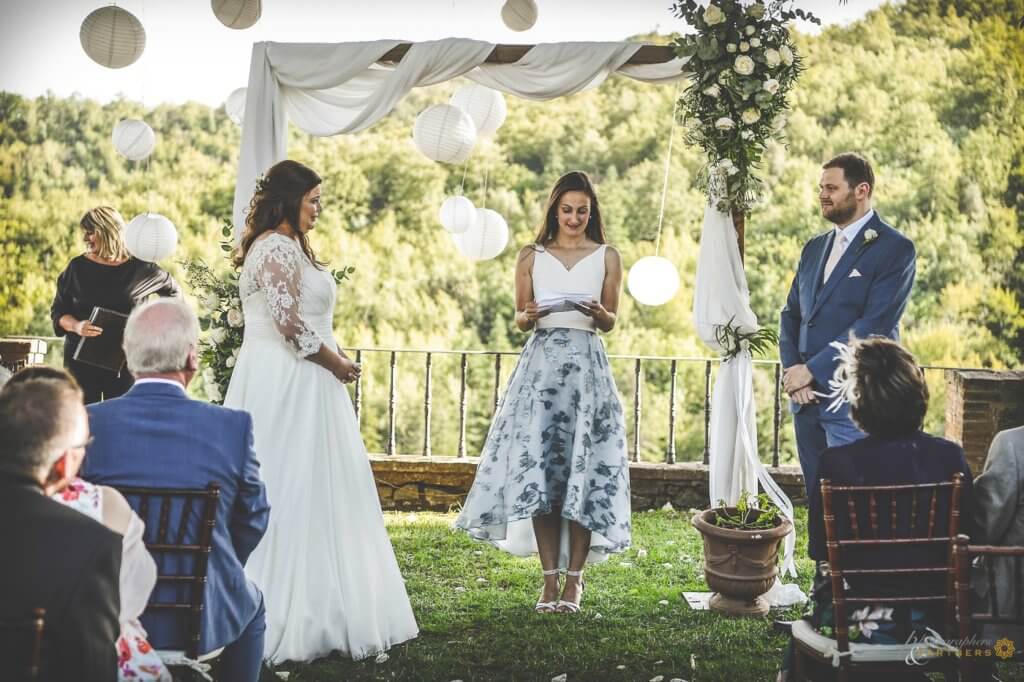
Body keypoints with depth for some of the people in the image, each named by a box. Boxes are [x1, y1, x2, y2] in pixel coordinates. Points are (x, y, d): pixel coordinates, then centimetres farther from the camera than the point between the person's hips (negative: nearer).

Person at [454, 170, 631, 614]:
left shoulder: (607, 257, 10)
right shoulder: (532, 257, 12)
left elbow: (610, 323, 10)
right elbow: (519, 319, 12)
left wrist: (597, 312, -12)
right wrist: (529, 316, -10)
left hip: (586, 366, -1)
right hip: (541, 365, 1)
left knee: (583, 471, -5)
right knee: (538, 469, -7)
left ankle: (574, 578, 2)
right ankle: (550, 578, -1)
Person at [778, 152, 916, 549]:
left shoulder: (894, 249, -6)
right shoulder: (815, 248, 16)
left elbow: (872, 326, -14)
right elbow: (792, 315, 15)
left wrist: (811, 370, -14)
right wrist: (793, 372, -3)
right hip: (806, 396, 7)